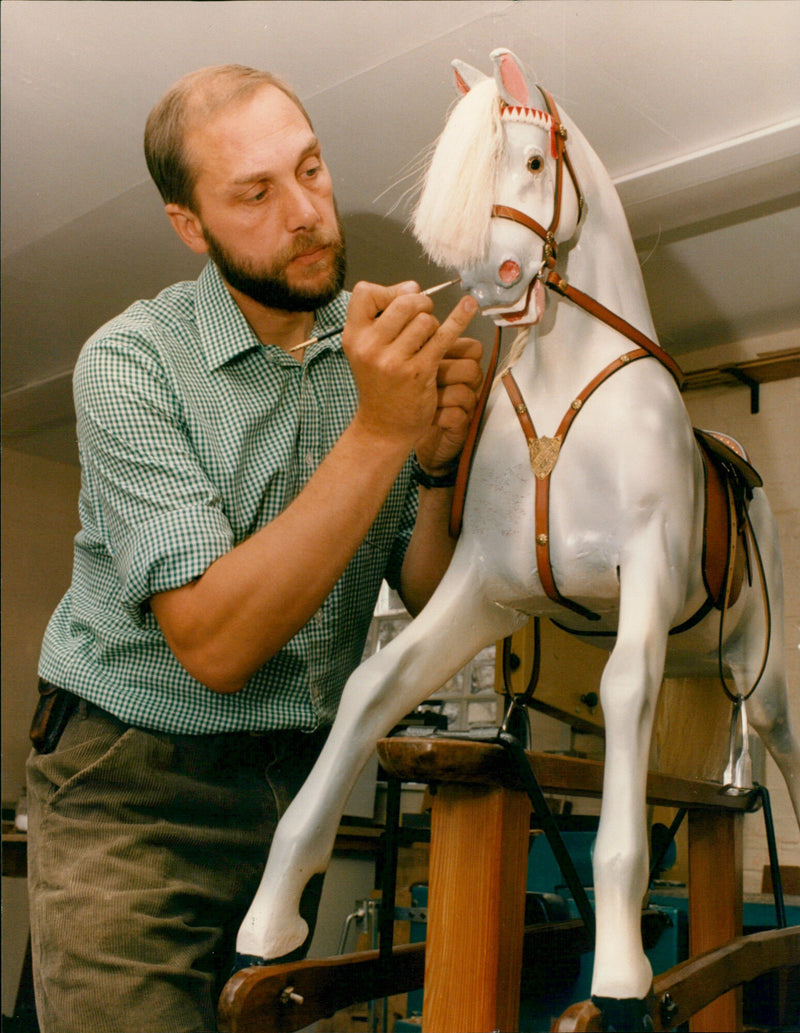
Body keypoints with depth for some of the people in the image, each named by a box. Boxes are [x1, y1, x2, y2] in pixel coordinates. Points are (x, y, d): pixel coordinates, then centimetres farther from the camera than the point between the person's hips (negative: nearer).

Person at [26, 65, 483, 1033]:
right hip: (132, 796, -3)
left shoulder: (381, 343, -3)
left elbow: (428, 599, -3)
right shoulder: (130, 362, -16)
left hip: (296, 782, 4)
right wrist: (379, 432, -31)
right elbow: (215, 644, -26)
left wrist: (440, 461, -22)